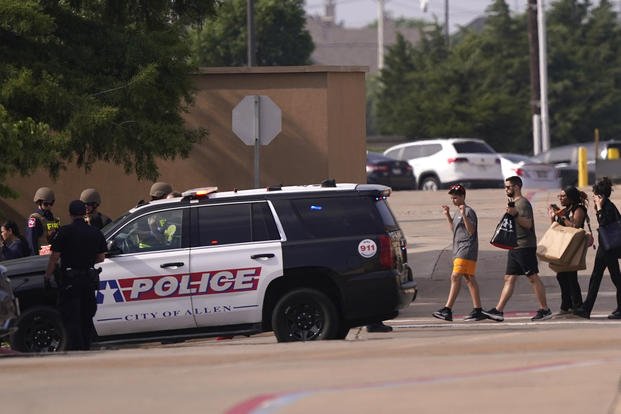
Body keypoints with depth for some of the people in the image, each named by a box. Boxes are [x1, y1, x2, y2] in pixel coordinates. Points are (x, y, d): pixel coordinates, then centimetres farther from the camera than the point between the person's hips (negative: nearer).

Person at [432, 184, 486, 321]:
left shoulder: (469, 212, -10)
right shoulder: (458, 212, 19)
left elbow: (471, 230, -19)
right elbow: (454, 229, 29)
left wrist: (464, 216, -29)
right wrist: (448, 216, 20)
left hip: (466, 250, -10)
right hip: (459, 250, 10)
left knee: (456, 277, -15)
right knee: (469, 279, 8)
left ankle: (447, 310, -20)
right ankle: (478, 310, 9)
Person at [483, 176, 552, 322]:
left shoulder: (523, 203, -10)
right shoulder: (514, 203, 20)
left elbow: (527, 224, -21)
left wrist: (515, 215, -30)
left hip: (525, 246, -10)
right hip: (514, 247, 10)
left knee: (533, 277, -7)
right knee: (509, 279, 5)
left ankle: (545, 309, -4)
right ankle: (498, 311, 2)